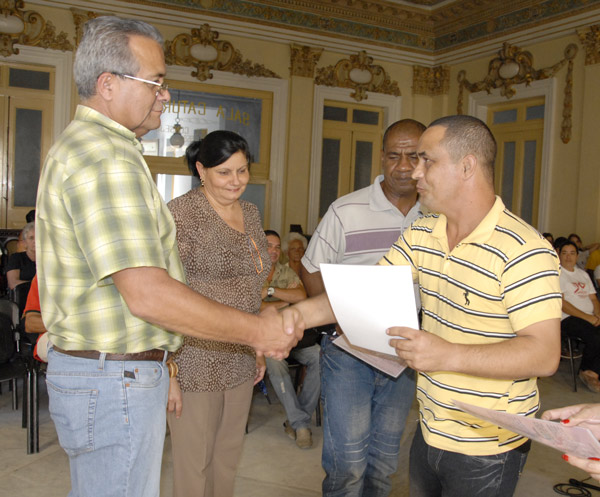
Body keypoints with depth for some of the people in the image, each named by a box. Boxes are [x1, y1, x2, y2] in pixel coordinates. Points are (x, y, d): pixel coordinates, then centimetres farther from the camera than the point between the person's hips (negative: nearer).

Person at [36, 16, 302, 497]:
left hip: (82, 367, 11)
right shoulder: (108, 160, -21)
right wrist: (257, 331, -19)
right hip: (117, 383, -11)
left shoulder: (77, 146, 15)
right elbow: (148, 295, -28)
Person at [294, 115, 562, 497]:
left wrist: (448, 355, -34)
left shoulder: (523, 250, -21)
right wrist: (298, 314, -9)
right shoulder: (421, 235, 3)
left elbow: (545, 355, -25)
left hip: (487, 450, -6)